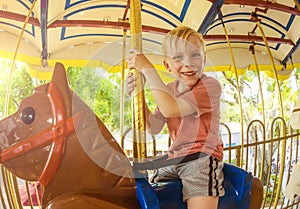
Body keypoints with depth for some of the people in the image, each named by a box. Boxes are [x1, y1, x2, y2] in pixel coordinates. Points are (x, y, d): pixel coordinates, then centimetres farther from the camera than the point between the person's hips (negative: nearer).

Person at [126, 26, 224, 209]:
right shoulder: (169, 89, 9)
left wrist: (148, 69, -24)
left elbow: (171, 109, -28)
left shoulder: (210, 85, -15)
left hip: (203, 157, -6)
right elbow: (154, 128, 4)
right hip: (174, 158, 7)